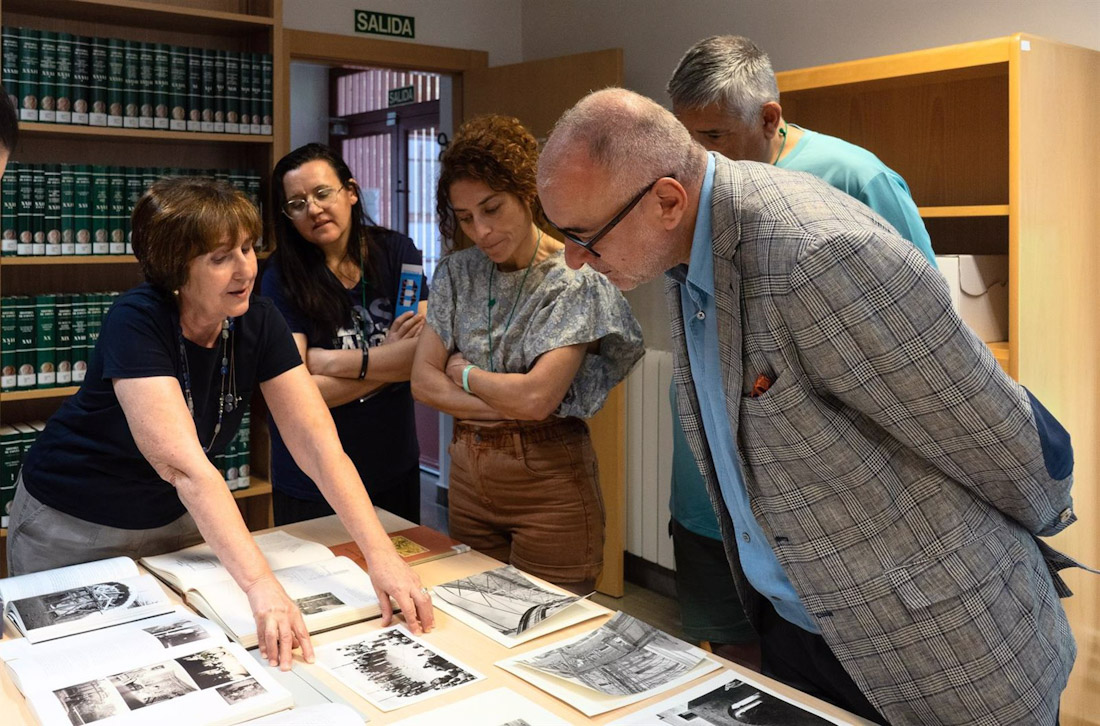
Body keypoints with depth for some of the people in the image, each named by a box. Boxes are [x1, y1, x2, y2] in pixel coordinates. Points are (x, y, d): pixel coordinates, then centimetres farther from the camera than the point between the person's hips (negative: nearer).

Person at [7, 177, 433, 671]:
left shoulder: (259, 324, -15)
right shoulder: (136, 323, -30)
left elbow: (318, 443, -20)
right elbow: (184, 465, -40)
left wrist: (380, 554, -30)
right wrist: (260, 586, -48)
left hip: (176, 519, 4)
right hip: (73, 528, -4)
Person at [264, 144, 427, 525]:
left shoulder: (395, 251, -4)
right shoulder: (282, 277, -11)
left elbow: (427, 353, -15)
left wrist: (328, 361, -20)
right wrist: (389, 360, -17)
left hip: (395, 468, 3)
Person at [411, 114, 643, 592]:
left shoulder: (576, 280, -12)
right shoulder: (458, 274, 6)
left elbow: (536, 396, -21)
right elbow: (422, 381, 1)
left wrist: (465, 374, -4)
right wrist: (508, 406, -11)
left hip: (548, 481, -5)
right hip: (469, 475, 5)